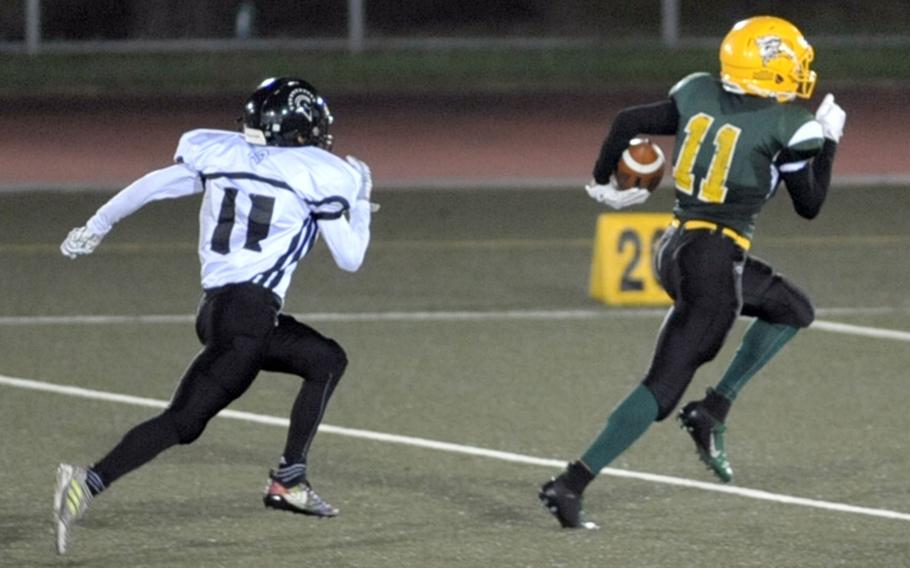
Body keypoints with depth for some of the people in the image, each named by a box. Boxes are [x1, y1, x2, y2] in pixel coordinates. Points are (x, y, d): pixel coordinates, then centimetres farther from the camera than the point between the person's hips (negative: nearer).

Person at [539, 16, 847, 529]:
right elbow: (810, 205, 1)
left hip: (676, 249, 8)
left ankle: (714, 410, 17)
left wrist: (603, 183, 20)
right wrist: (829, 141, 12)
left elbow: (629, 121, 5)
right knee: (664, 387, -6)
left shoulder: (699, 96, 4)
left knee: (794, 309, 26)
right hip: (716, 261, -8)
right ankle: (573, 483, -12)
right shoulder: (787, 127, -11)